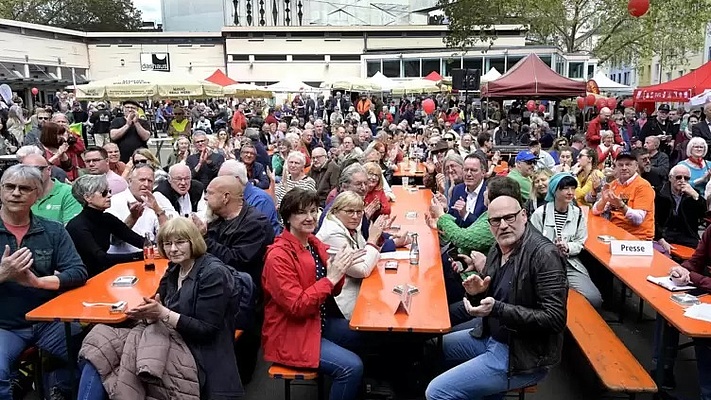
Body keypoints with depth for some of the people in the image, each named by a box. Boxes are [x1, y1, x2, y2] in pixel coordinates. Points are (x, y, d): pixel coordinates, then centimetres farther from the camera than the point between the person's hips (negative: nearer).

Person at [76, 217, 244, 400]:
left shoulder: (214, 273, -13)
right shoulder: (175, 268, 12)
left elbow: (206, 330, -17)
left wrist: (163, 313, -23)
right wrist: (150, 311, -17)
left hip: (198, 355, -8)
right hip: (171, 340, 8)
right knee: (101, 344, -10)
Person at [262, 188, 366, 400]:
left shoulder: (314, 243, 3)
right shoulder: (278, 256, -21)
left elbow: (331, 291, 9)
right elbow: (297, 306, -25)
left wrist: (339, 271, -12)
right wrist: (330, 278, -26)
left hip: (320, 322, 9)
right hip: (291, 334, -8)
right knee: (352, 366, -19)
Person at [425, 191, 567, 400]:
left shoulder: (544, 254, -21)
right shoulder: (498, 249, 4)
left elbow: (555, 318, -24)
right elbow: (488, 297, 14)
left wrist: (497, 309, -30)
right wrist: (475, 292, -10)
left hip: (524, 355, -9)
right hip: (492, 336, 9)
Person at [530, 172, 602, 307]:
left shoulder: (578, 214, 7)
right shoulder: (540, 213, -6)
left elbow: (580, 243, 7)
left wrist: (567, 247, -15)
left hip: (570, 263, 4)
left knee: (595, 300, -16)